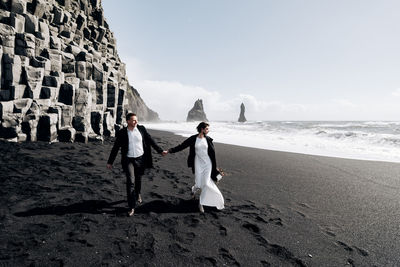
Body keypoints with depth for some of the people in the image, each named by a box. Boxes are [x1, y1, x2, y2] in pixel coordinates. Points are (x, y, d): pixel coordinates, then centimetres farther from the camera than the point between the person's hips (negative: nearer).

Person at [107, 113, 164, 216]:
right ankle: (132, 207, -5)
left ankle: (137, 194, 49)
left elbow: (150, 141, 6)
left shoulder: (141, 129, -2)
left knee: (138, 179, 17)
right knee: (130, 181, -12)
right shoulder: (122, 133, -6)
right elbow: (115, 148, 1)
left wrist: (160, 150, 6)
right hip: (128, 160, -2)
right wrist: (110, 162, 3)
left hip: (140, 159, 2)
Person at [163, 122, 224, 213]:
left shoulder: (208, 139, 3)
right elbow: (181, 146, -1)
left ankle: (201, 203, 10)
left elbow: (213, 153, 8)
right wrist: (169, 151, -7)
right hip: (198, 163, -1)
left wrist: (215, 167, 9)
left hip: (208, 163, 1)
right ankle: (195, 188, 36)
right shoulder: (193, 139, -2)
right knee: (198, 184, -5)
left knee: (205, 183, -10)